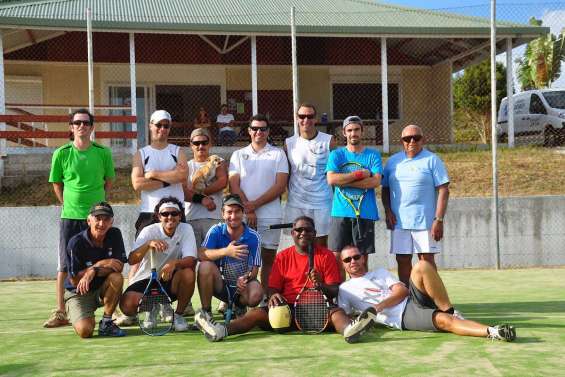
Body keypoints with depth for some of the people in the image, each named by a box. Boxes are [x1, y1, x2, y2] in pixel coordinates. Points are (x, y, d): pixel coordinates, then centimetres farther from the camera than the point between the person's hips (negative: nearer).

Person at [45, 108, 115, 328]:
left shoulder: (103, 152, 1)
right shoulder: (61, 153, 1)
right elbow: (56, 184, 10)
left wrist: (96, 201, 8)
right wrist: (69, 203, 5)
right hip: (69, 216, 0)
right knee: (64, 265, 4)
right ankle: (60, 312, 12)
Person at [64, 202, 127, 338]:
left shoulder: (115, 235, -8)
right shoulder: (76, 243, -18)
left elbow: (119, 266, -14)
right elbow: (74, 280, -17)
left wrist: (93, 272, -29)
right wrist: (100, 264, -24)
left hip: (102, 289, 3)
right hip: (78, 293, -3)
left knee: (116, 278, -30)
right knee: (85, 331, -26)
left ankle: (106, 323, -11)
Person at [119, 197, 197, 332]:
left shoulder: (186, 229, -8)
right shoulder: (149, 231, -10)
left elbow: (191, 260, -20)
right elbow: (131, 260, -21)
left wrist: (174, 263, -41)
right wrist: (148, 244, -39)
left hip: (171, 280, 1)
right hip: (146, 279, 0)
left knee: (188, 273, -32)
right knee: (127, 305, -28)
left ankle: (178, 315, -7)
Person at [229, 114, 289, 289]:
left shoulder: (278, 154, 7)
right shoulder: (238, 155, 12)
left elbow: (280, 186, -3)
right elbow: (234, 186, 3)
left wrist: (254, 204, -10)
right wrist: (248, 210, -9)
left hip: (270, 215, -1)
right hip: (243, 216, 1)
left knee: (268, 259, 4)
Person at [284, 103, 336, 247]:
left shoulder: (328, 141, 0)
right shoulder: (289, 143, 5)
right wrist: (291, 192, 6)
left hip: (322, 203, -1)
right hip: (296, 204, 1)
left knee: (321, 246, 5)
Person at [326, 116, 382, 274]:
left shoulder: (373, 155, 8)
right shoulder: (336, 154, 9)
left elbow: (376, 181, -8)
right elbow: (331, 179, -7)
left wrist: (345, 181, -9)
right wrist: (360, 174, -8)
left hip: (365, 213, 0)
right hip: (340, 212, 0)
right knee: (337, 256, -3)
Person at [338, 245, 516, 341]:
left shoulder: (380, 272, 26)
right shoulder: (344, 289, 19)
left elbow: (402, 291, 10)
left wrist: (379, 306, -7)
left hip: (413, 300, 4)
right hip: (403, 317, -4)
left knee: (422, 265, -26)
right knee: (443, 320, -33)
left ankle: (450, 311, -21)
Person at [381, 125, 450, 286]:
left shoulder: (432, 160, -1)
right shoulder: (393, 161, 11)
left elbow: (443, 190, -6)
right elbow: (385, 188, 15)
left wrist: (439, 220, -14)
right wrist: (388, 212, 0)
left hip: (425, 221, -4)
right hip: (398, 221, 4)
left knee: (427, 260, -1)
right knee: (403, 260, 7)